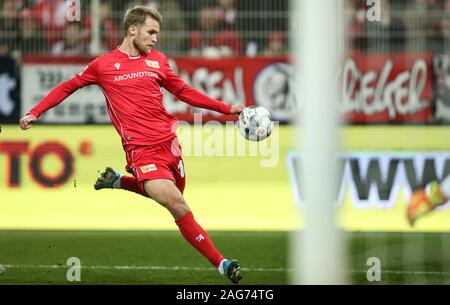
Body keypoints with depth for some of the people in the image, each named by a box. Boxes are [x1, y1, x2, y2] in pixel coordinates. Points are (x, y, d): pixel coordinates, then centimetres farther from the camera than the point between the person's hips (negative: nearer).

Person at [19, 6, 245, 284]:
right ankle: (220, 263, -13)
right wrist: (35, 113, 8)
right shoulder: (103, 65, 4)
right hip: (141, 148, -5)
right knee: (176, 204, -17)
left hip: (168, 140, 5)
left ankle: (118, 181, 31)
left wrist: (226, 108, 17)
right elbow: (68, 87, 14)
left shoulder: (157, 60, 13)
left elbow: (184, 92, 22)